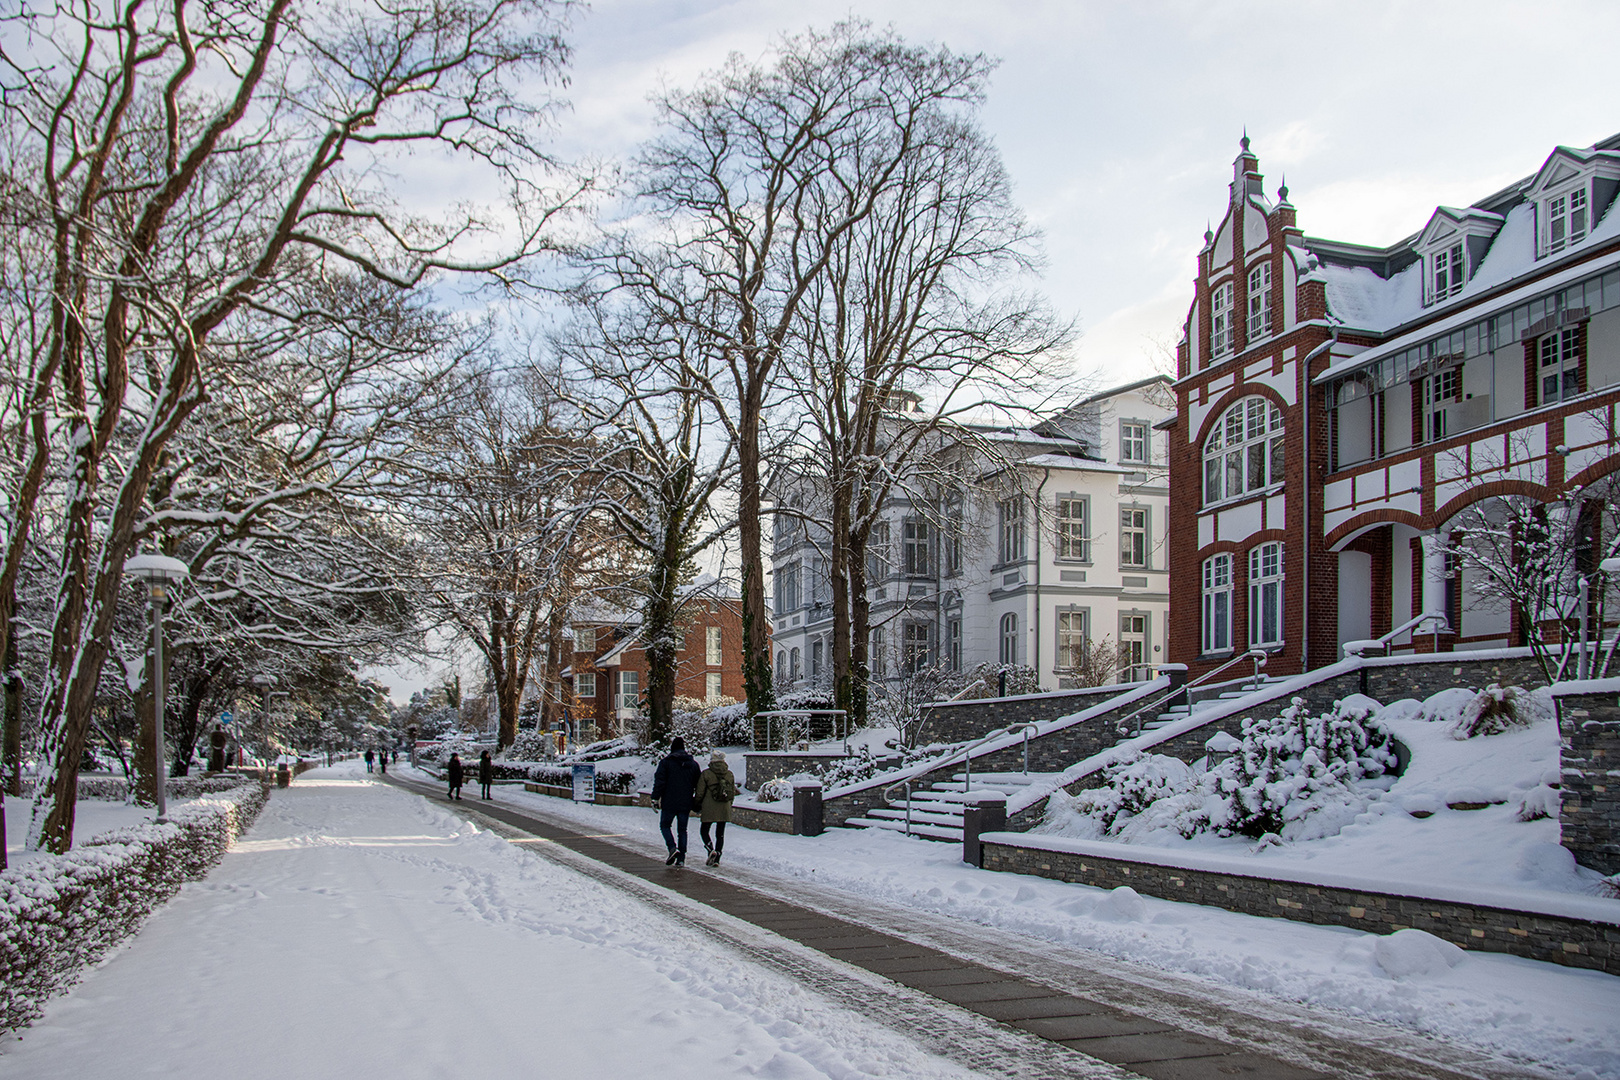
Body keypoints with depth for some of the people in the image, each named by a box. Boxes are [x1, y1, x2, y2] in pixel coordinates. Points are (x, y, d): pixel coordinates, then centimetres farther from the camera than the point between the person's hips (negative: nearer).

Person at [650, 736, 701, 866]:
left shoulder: (666, 762, -5)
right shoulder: (693, 763, 7)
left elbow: (659, 782, -10)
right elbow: (698, 785, 10)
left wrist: (655, 798, -5)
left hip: (669, 802, -3)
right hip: (686, 804, 3)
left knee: (664, 825, 13)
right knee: (682, 829, 10)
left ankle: (672, 848, -10)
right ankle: (681, 858, 6)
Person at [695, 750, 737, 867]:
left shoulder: (706, 774, -7)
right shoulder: (729, 774, 4)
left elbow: (700, 793, -5)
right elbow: (733, 792, 10)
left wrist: (698, 807, 7)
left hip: (709, 808, -3)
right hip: (725, 809, 4)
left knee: (704, 830, 11)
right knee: (720, 833, 11)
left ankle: (711, 850, -11)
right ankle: (717, 859, 7)